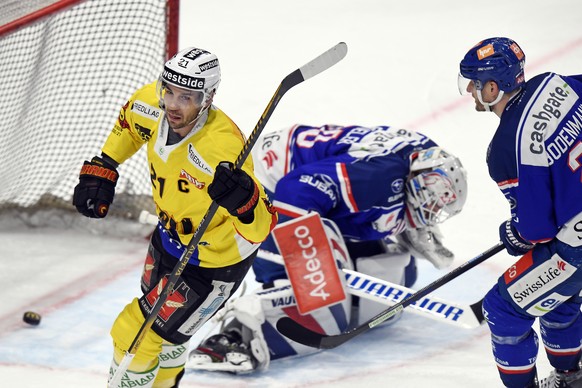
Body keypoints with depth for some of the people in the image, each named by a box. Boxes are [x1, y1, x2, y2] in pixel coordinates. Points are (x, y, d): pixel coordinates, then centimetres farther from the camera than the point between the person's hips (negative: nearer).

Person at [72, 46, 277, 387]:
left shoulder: (222, 148, -39)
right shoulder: (154, 105, -18)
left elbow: (260, 228, -39)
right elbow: (130, 120, 9)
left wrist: (242, 200, -58)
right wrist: (102, 169, 3)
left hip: (212, 266, -8)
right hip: (170, 235, 8)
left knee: (137, 337, -2)